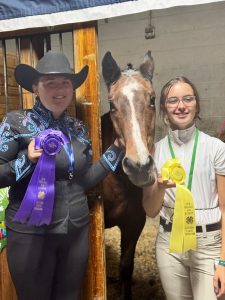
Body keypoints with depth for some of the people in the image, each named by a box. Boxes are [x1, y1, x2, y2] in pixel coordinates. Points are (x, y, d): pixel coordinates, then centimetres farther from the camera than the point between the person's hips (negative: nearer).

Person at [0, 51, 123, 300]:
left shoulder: (78, 128, 3)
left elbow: (85, 180, 7)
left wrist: (116, 148, 2)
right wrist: (27, 160, -25)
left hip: (77, 232, 5)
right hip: (30, 233, -4)